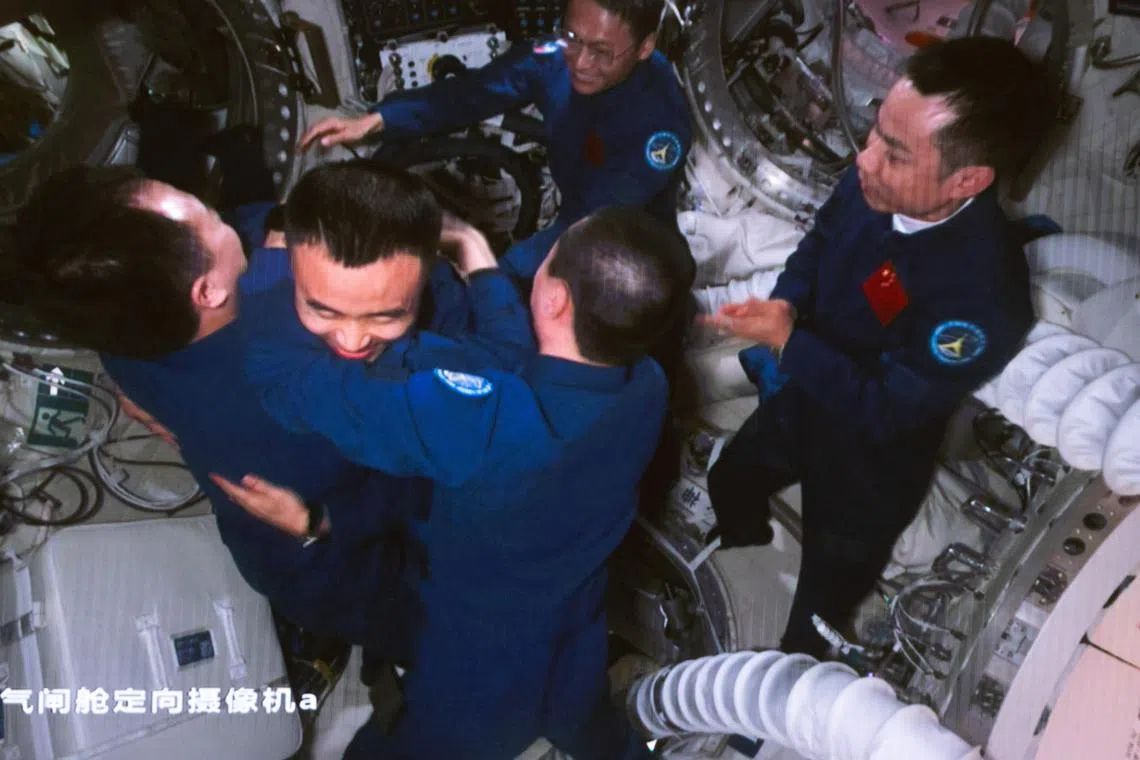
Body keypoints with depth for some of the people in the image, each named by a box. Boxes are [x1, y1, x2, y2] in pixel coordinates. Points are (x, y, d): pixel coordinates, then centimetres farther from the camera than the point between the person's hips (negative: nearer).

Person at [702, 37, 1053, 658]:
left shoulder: (984, 295, -40)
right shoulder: (871, 183, -22)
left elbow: (886, 410, -30)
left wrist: (786, 341, -32)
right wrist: (785, 302, -18)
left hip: (870, 466, -6)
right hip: (800, 402, 7)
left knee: (817, 615, 16)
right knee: (728, 485, 33)